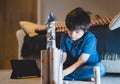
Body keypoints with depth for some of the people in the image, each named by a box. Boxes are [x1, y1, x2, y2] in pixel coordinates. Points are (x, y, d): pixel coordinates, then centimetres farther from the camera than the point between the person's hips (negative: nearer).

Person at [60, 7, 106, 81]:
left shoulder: (90, 38, -21)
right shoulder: (65, 37, -7)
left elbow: (81, 61, -24)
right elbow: (63, 57, -8)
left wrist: (64, 73, -35)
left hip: (88, 66, -3)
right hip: (71, 66, 4)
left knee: (100, 68, -36)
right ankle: (85, 78, -24)